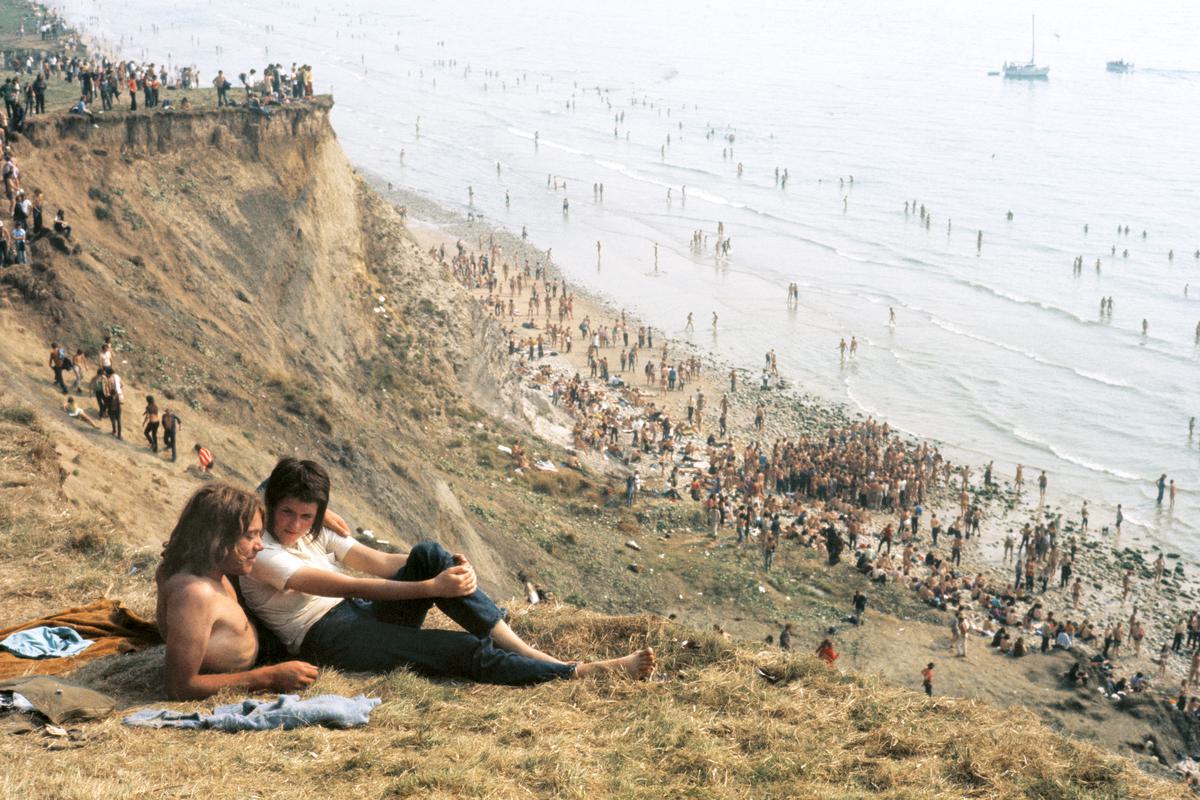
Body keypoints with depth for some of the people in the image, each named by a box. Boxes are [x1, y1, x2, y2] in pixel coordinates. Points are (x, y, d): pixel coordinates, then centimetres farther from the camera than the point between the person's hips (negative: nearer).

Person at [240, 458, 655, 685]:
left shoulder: (315, 536, 17)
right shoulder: (260, 553, -10)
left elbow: (379, 562, 6)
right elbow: (348, 586, -19)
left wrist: (445, 566, -13)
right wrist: (432, 587, -24)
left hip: (364, 619, 7)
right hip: (328, 640, -7)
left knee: (428, 554, -19)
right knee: (470, 651, -25)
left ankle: (524, 650, -23)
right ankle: (582, 671, -23)